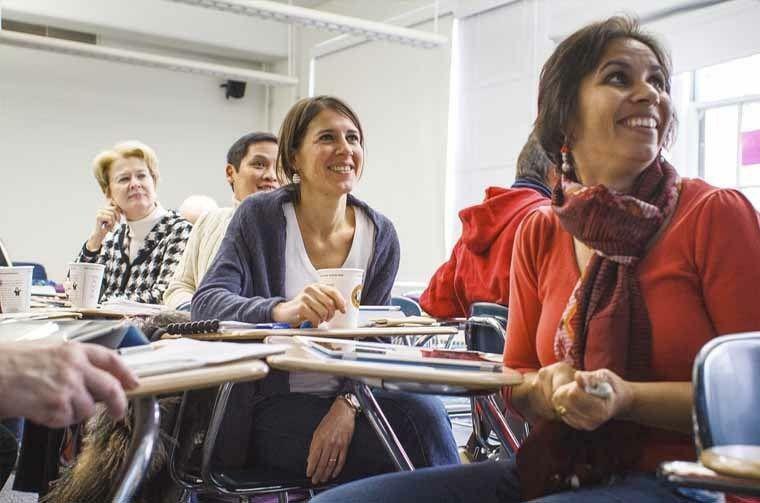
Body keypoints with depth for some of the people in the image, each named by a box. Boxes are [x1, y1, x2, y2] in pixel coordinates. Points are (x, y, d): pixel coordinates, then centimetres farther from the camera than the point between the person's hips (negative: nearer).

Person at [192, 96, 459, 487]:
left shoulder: (381, 235, 2)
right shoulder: (259, 217, -5)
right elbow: (206, 302, -17)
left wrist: (347, 404, -20)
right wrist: (281, 310, -37)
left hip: (348, 397, 3)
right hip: (271, 407, -3)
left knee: (425, 411, -27)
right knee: (413, 439, -25)